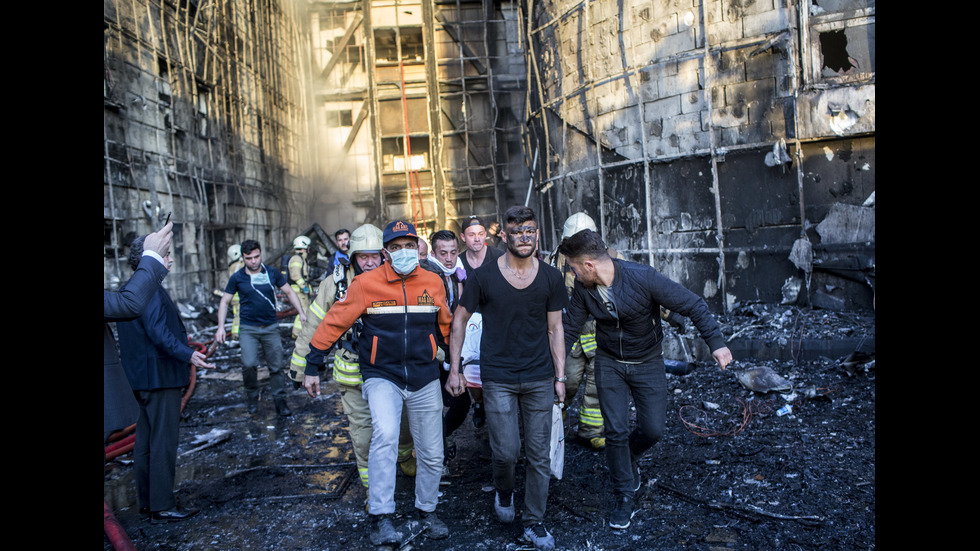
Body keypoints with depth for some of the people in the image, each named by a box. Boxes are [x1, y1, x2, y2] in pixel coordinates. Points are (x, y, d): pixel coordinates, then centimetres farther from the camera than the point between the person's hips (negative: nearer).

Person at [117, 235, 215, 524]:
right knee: (163, 443, -3)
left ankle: (147, 500, 28)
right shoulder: (151, 291, -18)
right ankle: (162, 507, 4)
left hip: (141, 378, 11)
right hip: (160, 378, -11)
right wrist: (187, 354, -37)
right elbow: (158, 331, -29)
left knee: (145, 442, 17)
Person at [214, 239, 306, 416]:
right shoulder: (237, 278, -1)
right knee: (249, 364, -18)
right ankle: (251, 396, 6)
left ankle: (280, 401, 16)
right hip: (248, 329, -1)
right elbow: (225, 302, 7)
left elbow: (289, 292, 9)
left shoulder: (272, 273, 0)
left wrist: (301, 312, 0)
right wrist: (221, 327, -1)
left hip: (271, 327, 1)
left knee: (276, 366, 3)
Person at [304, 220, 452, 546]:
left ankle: (427, 510, 33)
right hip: (382, 377, -3)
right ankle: (381, 518, -15)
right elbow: (335, 322, -4)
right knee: (385, 435, -28)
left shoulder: (433, 283, 1)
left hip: (425, 379, 3)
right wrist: (312, 366, -3)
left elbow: (446, 325, 14)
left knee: (432, 455, 9)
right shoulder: (366, 283, -9)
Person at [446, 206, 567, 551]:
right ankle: (504, 490, 33)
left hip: (540, 379, 2)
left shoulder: (550, 278, 0)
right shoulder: (483, 277, -6)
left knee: (539, 455, 7)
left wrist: (560, 376, 4)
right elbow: (459, 320, 2)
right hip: (498, 378, -2)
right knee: (506, 451, -2)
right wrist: (454, 369, -1)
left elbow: (555, 329, 6)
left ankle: (534, 523, 25)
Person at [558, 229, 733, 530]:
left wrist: (716, 342, -29)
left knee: (653, 429, 2)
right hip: (609, 364, 2)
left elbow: (692, 305, -21)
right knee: (616, 430, -3)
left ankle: (628, 458, 38)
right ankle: (624, 498, 17)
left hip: (647, 363, -1)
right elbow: (570, 329, -1)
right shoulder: (583, 288, -13)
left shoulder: (643, 278, -27)